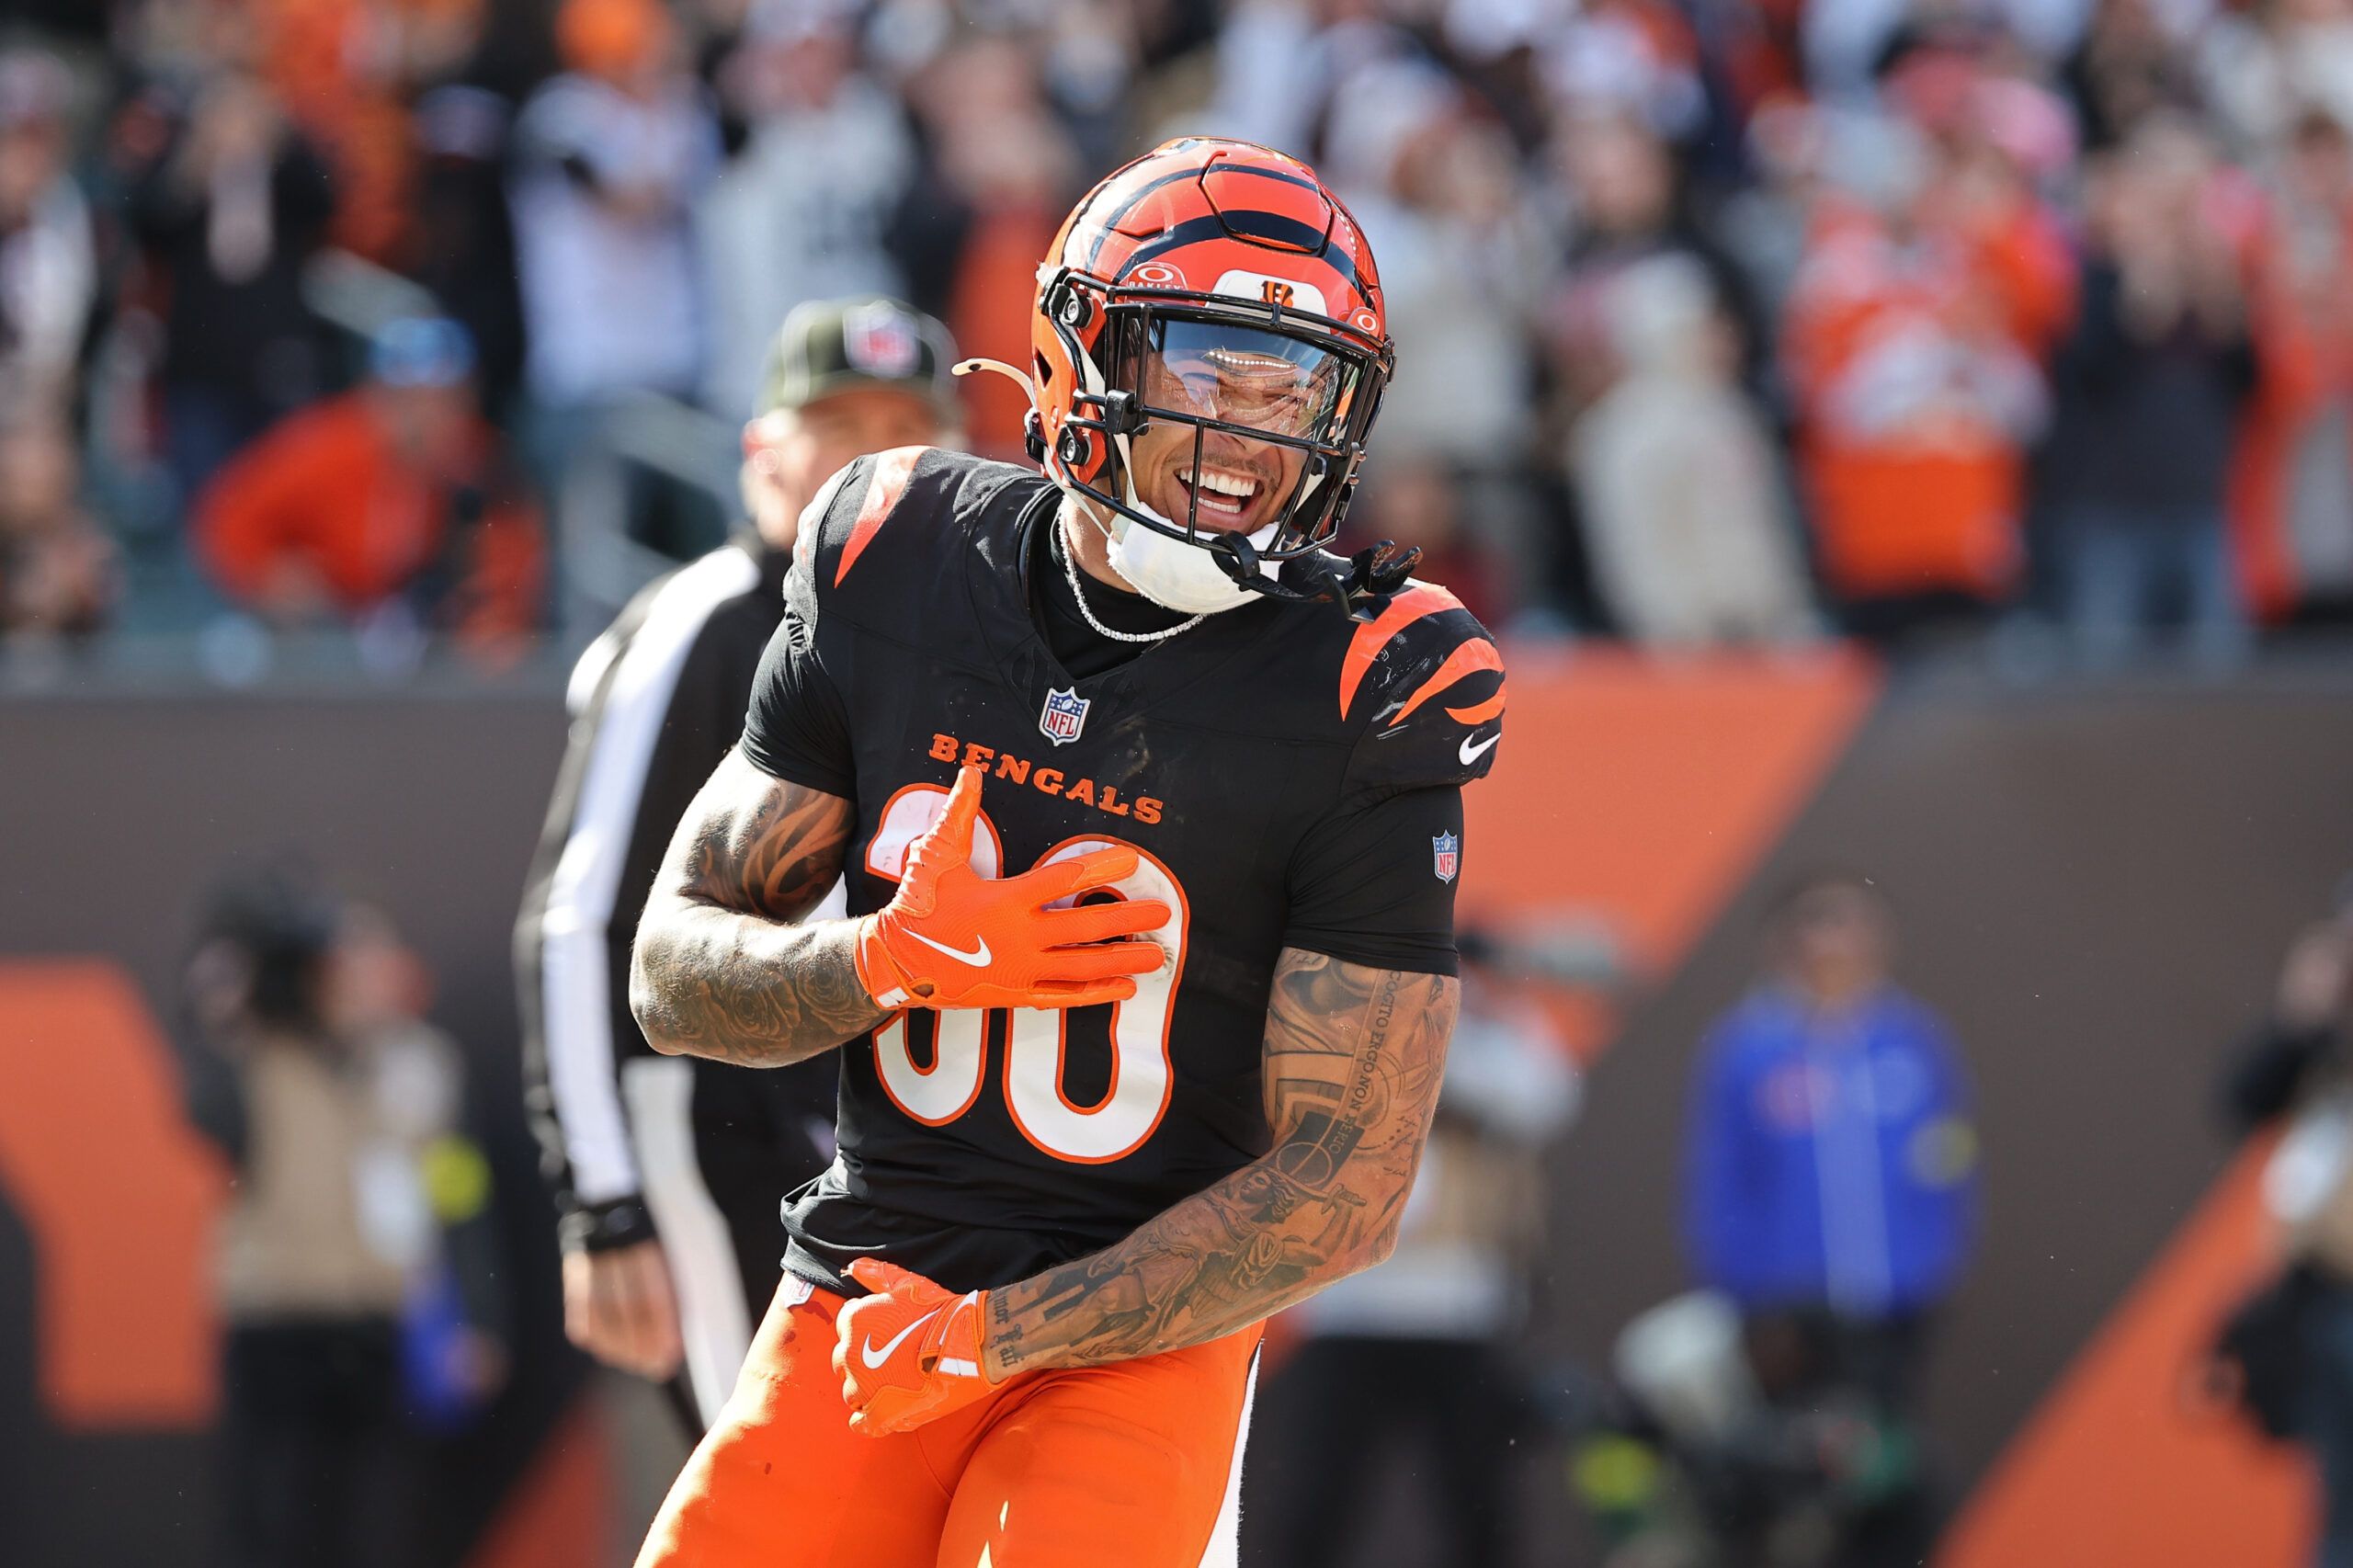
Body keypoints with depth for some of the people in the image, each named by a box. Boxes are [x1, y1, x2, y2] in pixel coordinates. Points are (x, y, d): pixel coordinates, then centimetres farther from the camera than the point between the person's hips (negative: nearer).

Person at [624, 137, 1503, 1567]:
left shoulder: (1360, 698, -10)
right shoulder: (899, 572, 1)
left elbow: (1348, 1185, -11)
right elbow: (675, 978, 5)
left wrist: (993, 1334, -18)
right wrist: (897, 961, -16)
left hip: (1139, 1343, -3)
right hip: (859, 1298, 3)